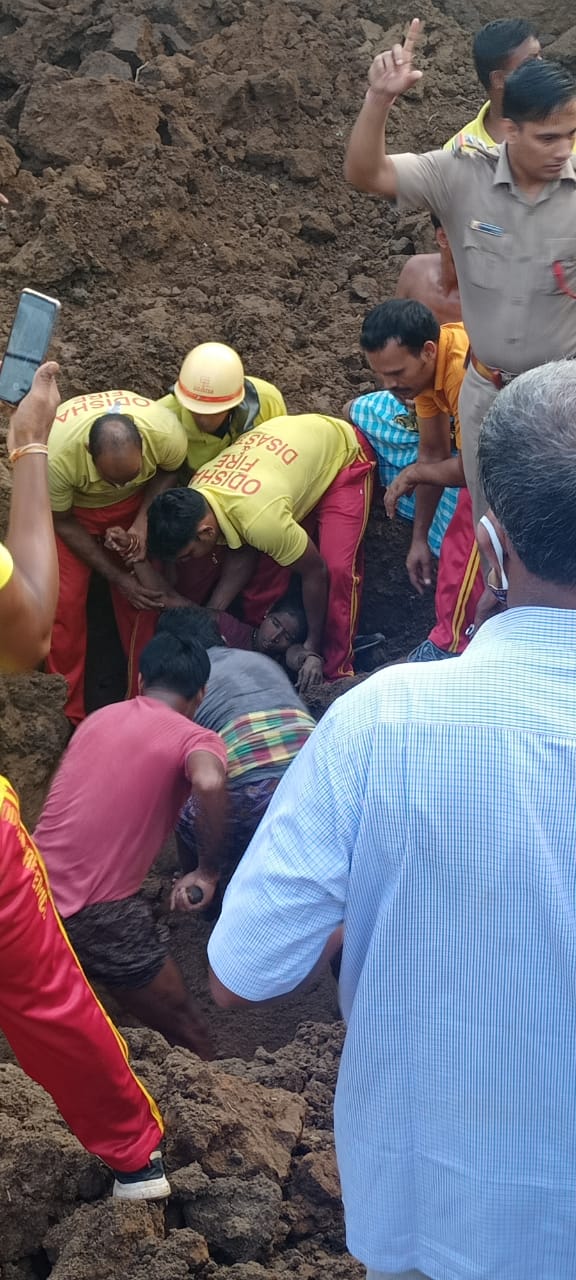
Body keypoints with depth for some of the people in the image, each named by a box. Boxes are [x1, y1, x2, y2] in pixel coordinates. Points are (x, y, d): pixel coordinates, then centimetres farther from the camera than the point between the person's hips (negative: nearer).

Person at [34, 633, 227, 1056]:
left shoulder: (99, 718, 16)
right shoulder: (197, 739, -3)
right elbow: (209, 783, -27)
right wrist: (209, 870, -13)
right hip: (97, 912, -6)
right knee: (188, 1036, 12)